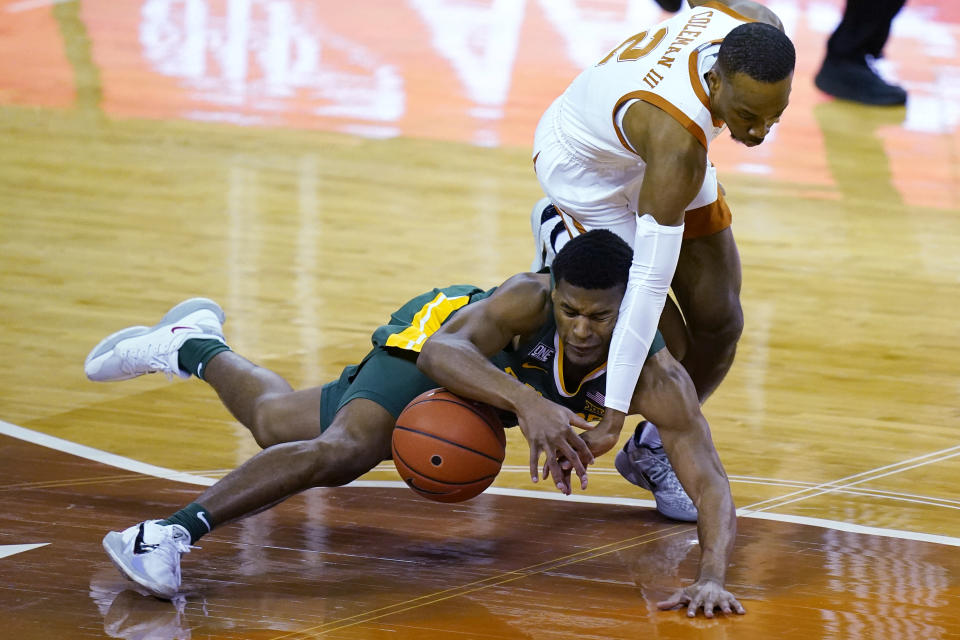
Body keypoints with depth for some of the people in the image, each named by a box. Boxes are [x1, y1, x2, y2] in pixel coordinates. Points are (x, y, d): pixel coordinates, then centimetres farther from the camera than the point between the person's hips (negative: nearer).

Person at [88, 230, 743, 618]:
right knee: (345, 449, -36)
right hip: (433, 331, -4)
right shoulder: (530, 299, -43)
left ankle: (193, 344, 47)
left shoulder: (656, 375, -39)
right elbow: (440, 352, -56)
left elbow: (710, 483, -44)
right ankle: (167, 534, -27)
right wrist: (525, 402, -73)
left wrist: (712, 577, -62)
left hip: (495, 379, 4)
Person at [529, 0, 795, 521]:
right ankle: (561, 234, 17)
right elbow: (649, 283, -47)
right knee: (667, 340, -9)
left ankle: (655, 448, 25)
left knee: (720, 322, 1)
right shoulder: (679, 141, -47)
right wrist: (613, 414, -46)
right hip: (584, 159, -6)